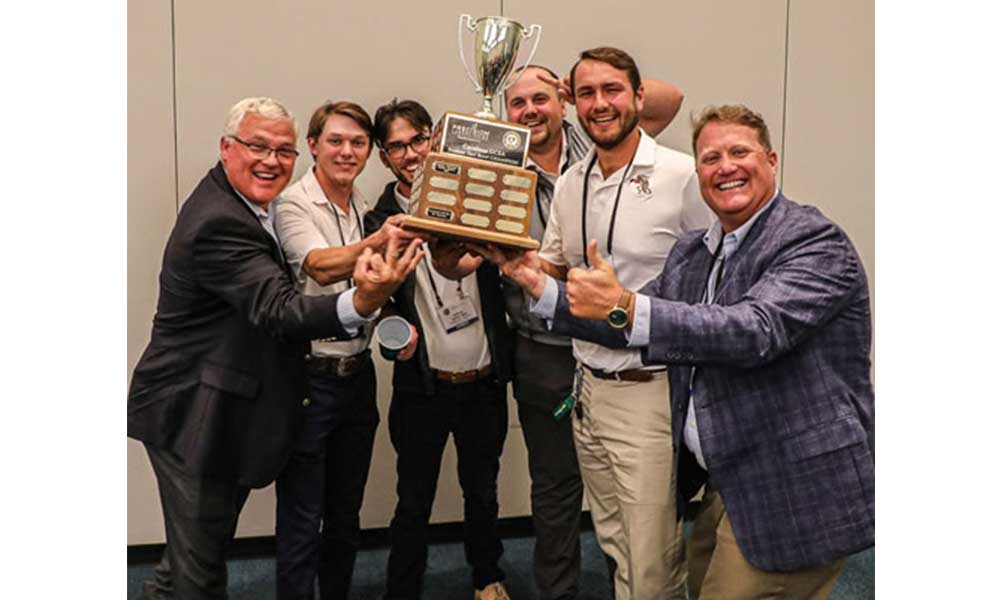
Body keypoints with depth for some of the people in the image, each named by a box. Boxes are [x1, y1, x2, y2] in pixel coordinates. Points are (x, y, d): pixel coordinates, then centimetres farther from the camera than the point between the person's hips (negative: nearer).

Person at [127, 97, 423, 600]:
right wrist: (362, 302, -54)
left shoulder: (232, 202, 8)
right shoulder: (219, 224, -25)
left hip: (220, 412, 10)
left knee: (201, 545, 25)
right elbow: (278, 310, -35)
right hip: (195, 417, -10)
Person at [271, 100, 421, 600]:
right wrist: (377, 243, -46)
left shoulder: (368, 210, 9)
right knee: (302, 517, 4)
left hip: (358, 375, 6)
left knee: (347, 511, 19)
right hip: (307, 377, -6)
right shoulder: (292, 204, -10)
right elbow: (321, 268, -29)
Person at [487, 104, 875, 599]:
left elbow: (757, 329, -30)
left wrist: (628, 307, -38)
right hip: (721, 484, 7)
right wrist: (542, 288, 3)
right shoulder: (692, 251, 9)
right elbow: (629, 325, 12)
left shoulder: (816, 242, -14)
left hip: (793, 493, -7)